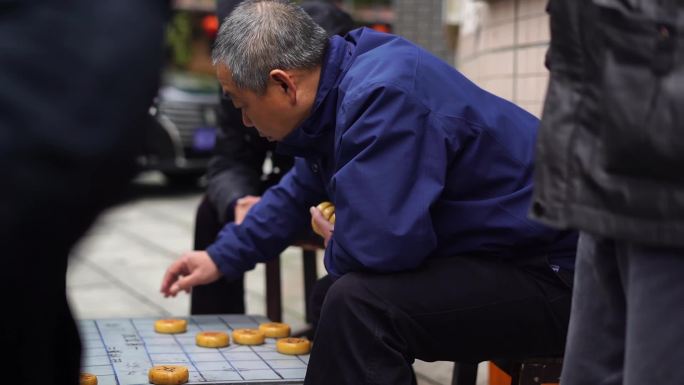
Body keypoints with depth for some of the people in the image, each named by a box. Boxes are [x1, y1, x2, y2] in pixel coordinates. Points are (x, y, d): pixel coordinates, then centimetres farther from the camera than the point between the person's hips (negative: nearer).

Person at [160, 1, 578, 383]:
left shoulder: (383, 95, -26)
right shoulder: (341, 84, 5)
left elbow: (378, 245, -31)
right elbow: (301, 192, 22)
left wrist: (336, 249, -8)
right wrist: (221, 257, 25)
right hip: (493, 258, 10)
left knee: (358, 303, -28)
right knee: (333, 295, 21)